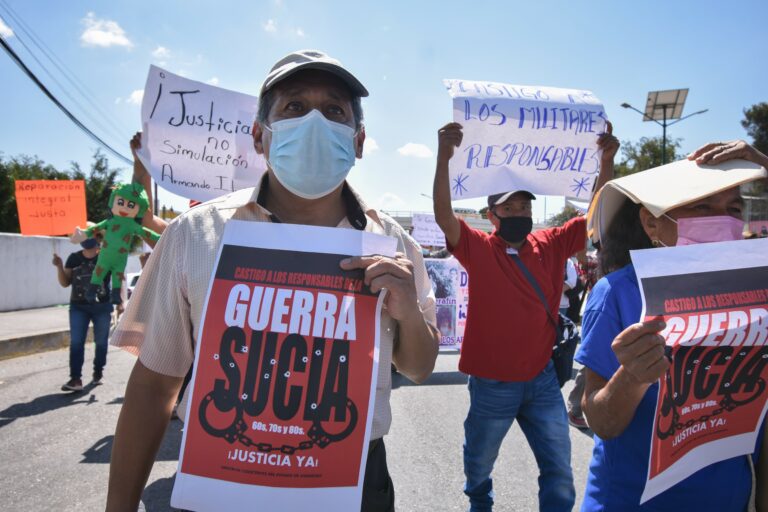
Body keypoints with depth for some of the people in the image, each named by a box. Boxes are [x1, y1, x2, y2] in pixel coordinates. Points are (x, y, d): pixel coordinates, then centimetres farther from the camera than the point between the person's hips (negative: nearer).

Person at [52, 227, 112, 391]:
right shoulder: (74, 258, 5)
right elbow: (65, 283, 8)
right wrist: (59, 267, -7)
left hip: (102, 307, -3)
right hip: (78, 307, 3)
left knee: (101, 341, 8)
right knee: (76, 342, -5)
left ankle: (98, 371, 27)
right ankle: (76, 378, -5)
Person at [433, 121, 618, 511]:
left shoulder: (552, 244, 1)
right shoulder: (478, 249, -9)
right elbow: (443, 217, -24)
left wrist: (606, 162, -15)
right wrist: (444, 158, -34)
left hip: (542, 379, 2)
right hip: (492, 384, -1)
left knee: (559, 470, 8)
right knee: (479, 463, 21)